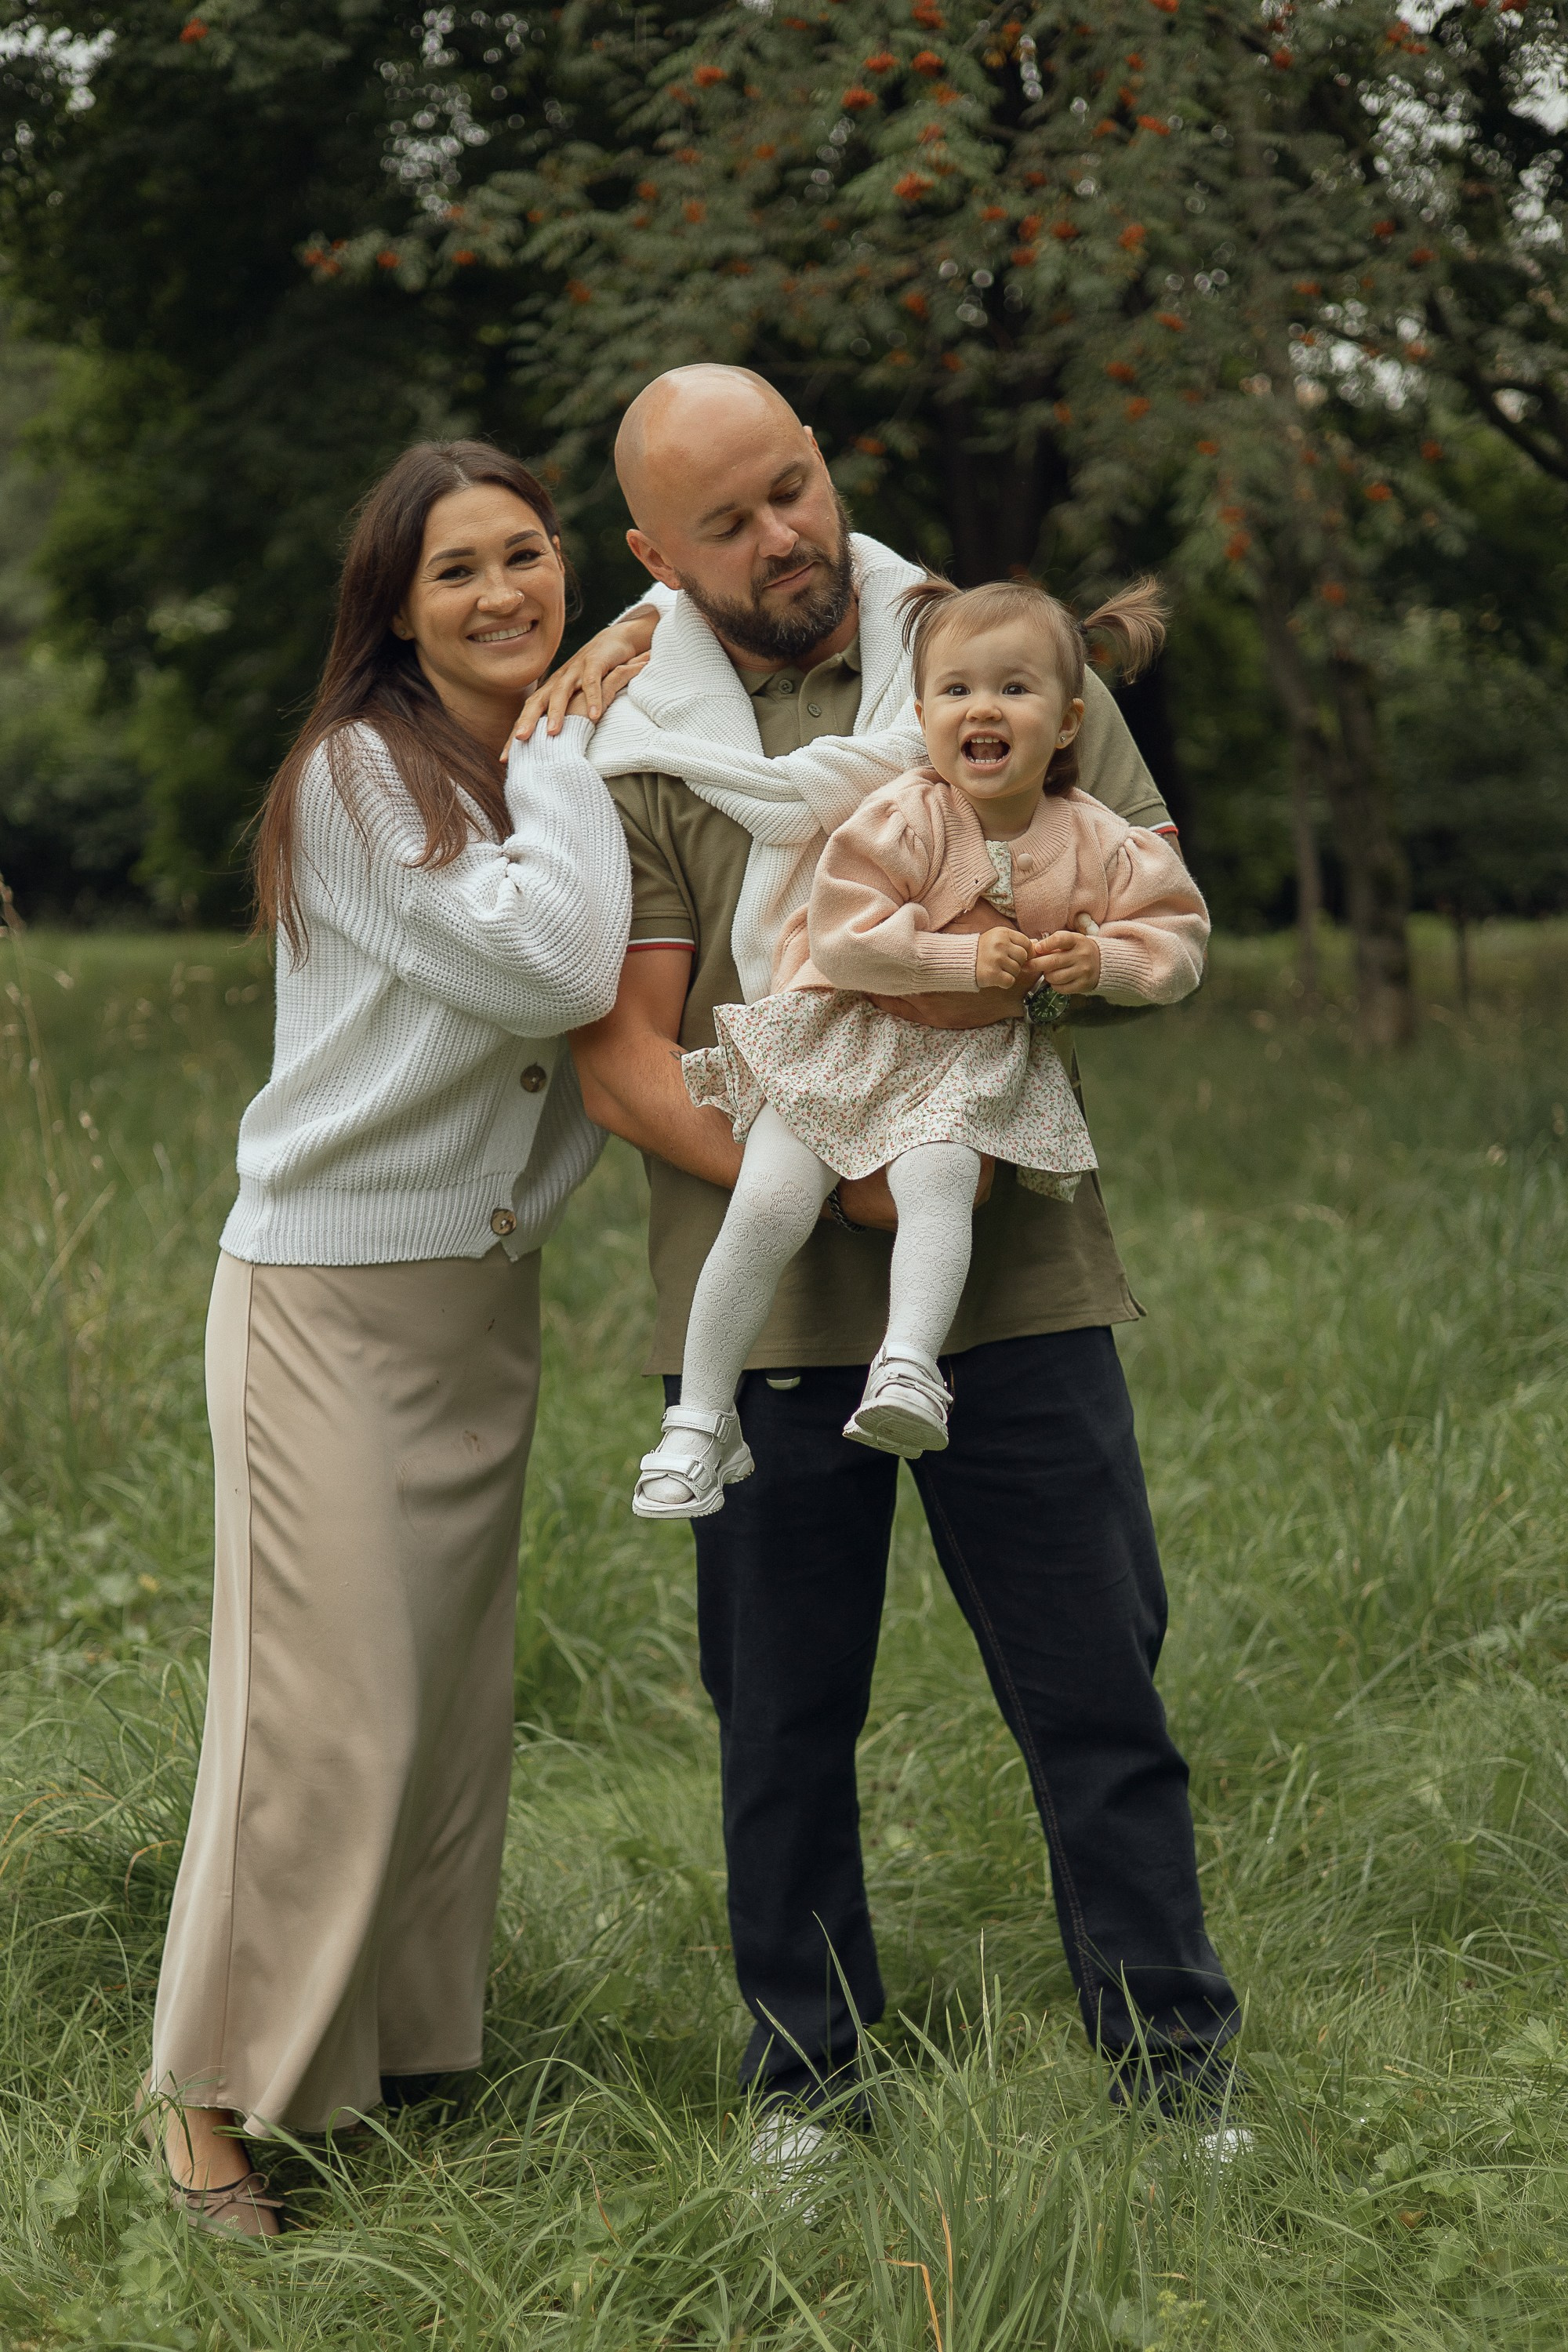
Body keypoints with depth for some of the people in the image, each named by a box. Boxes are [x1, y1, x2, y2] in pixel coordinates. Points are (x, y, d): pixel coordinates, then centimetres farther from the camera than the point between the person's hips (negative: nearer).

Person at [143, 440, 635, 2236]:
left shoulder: (559, 777, 11)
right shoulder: (361, 775, -14)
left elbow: (610, 1008, 14)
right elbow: (547, 968, -25)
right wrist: (570, 756, -14)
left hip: (485, 1293, 7)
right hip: (331, 1294, -7)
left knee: (454, 1694, 11)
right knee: (327, 1705, -6)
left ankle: (405, 2053, 23)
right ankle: (214, 2091, 7)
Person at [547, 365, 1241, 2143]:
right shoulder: (631, 747, 1)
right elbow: (621, 1060, -5)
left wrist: (1030, 968, -15)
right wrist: (827, 1179, -19)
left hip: (1017, 1278, 1)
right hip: (766, 1308, 0)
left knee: (1100, 1693, 2)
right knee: (783, 1723, 9)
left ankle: (1173, 2070, 15)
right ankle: (804, 2080, 25)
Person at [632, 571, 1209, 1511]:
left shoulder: (1095, 843, -1)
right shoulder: (904, 818, -12)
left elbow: (1178, 938, 6)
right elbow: (841, 938, -17)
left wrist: (1104, 960, -14)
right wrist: (966, 957, -23)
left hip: (974, 1067, 2)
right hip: (843, 1047, -1)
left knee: (937, 1179, -32)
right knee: (767, 1203, -16)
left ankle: (909, 1365, -33)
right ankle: (703, 1418, -6)